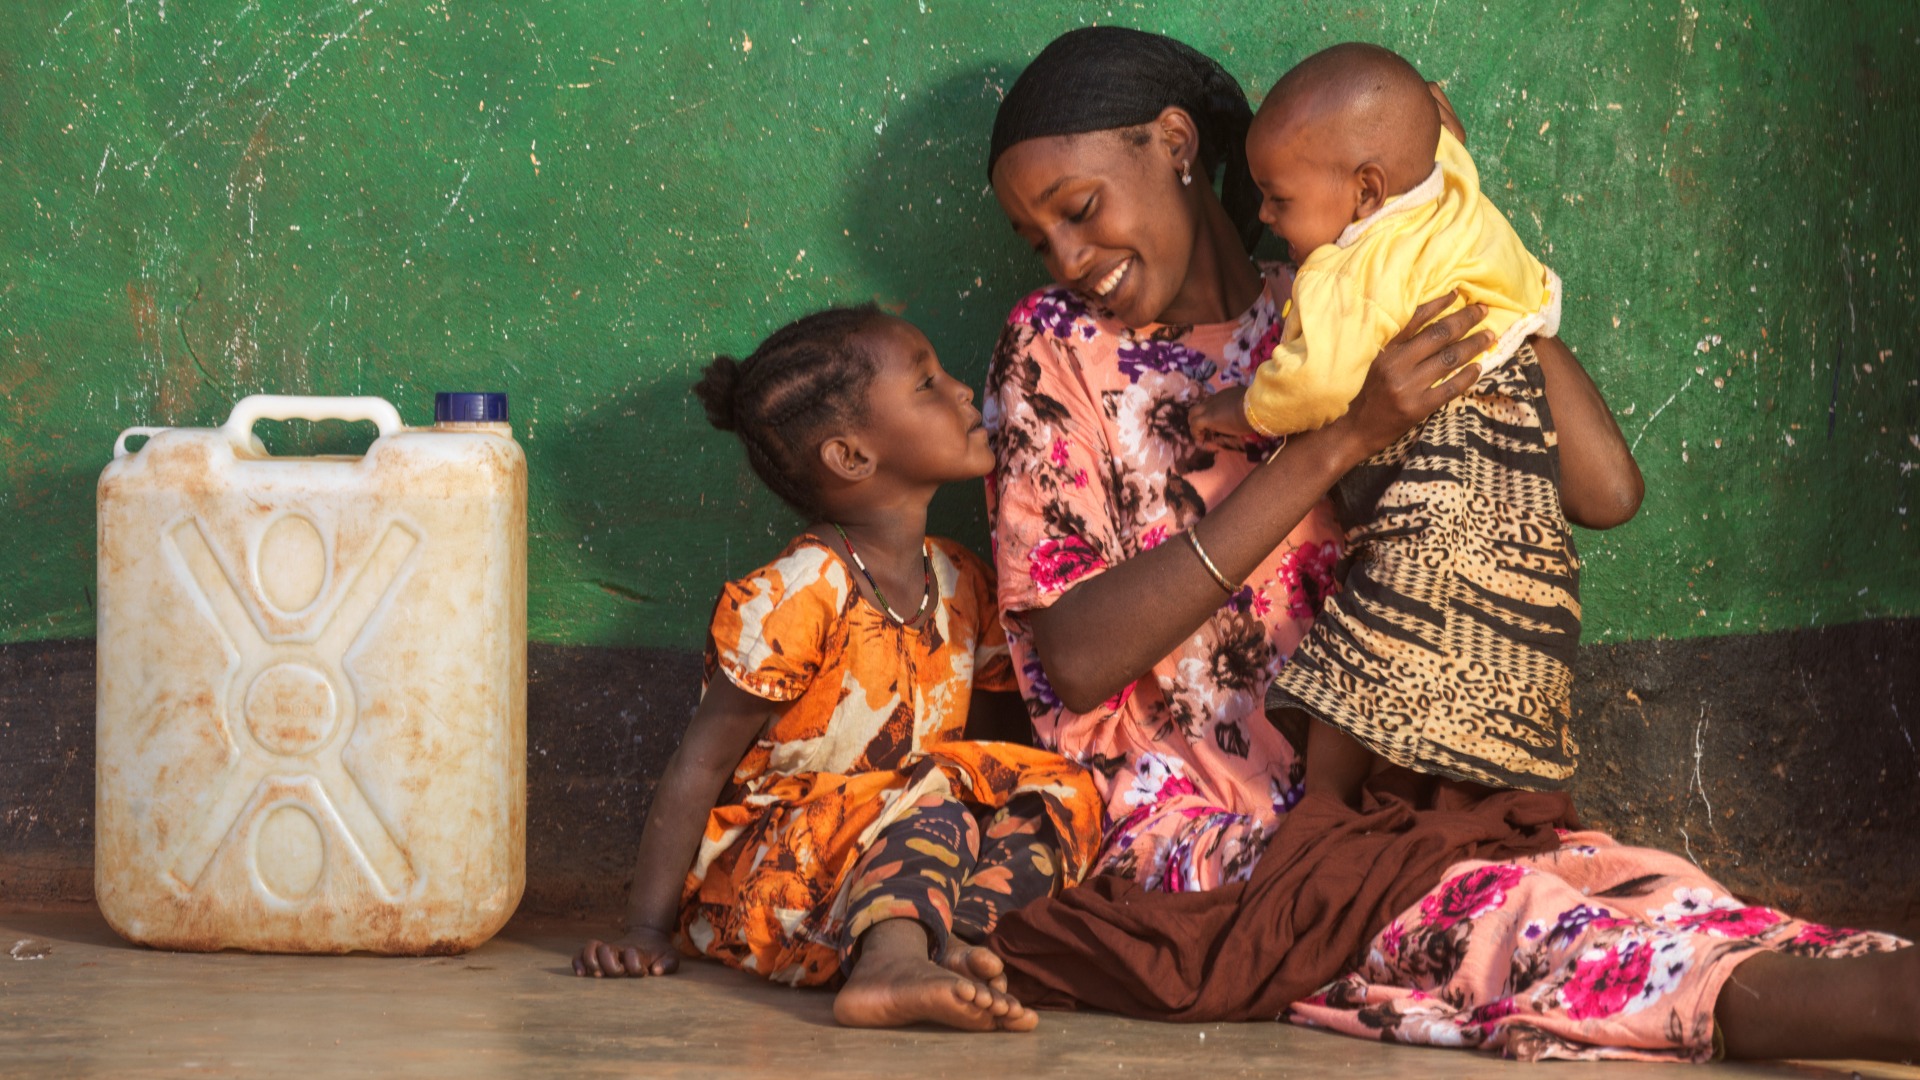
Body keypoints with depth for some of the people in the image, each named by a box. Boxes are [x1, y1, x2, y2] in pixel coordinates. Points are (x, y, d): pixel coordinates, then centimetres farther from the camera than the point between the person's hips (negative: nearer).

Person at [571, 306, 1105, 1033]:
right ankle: (891, 967, -55)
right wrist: (647, 933, -16)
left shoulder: (961, 584, 7)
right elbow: (701, 763, -13)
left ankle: (945, 940, -32)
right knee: (936, 792, -29)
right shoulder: (795, 598, -15)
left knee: (1062, 789, -9)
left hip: (898, 865, 7)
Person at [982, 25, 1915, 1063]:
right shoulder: (1056, 348, 7)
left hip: (1370, 810, 4)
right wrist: (1338, 440, -16)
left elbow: (1605, 492, 3)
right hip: (1185, 833, -4)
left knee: (1645, 896, -30)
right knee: (1484, 912, -36)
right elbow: (1075, 661, -10)